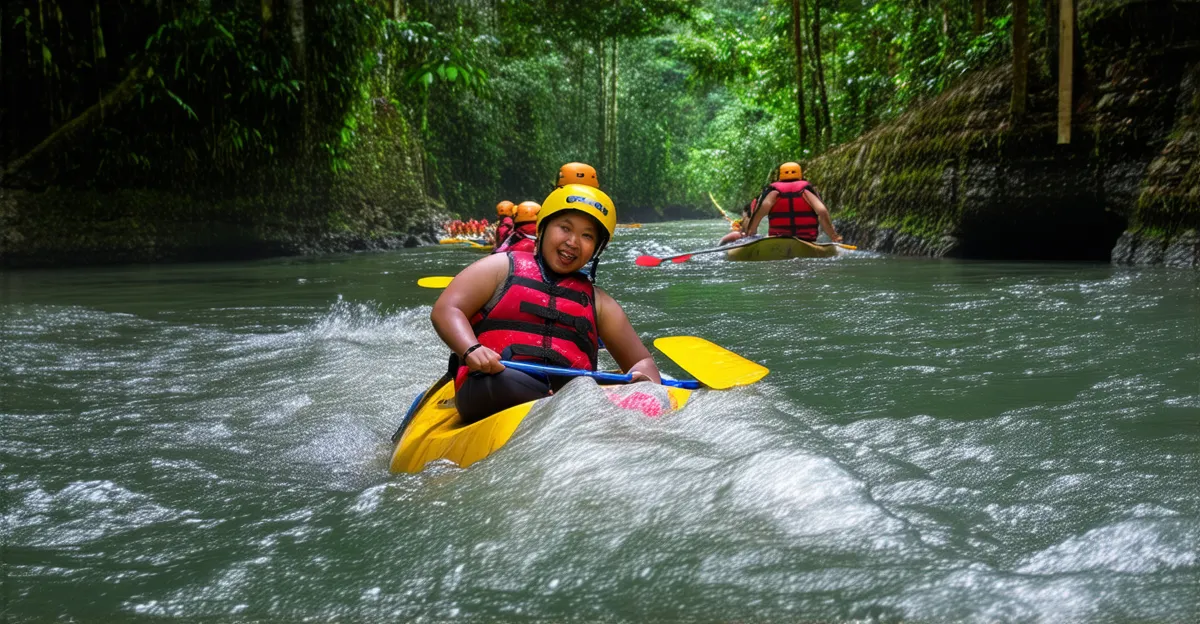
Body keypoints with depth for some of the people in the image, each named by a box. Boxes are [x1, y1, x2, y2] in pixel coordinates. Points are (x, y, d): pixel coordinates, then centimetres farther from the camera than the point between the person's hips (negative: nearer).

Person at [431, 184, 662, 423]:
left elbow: (641, 360, 25)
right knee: (504, 381, -40)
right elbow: (445, 310, 5)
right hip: (490, 393, -3)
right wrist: (472, 350, -18)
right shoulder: (503, 267, 18)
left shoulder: (597, 302, 26)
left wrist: (647, 383, -2)